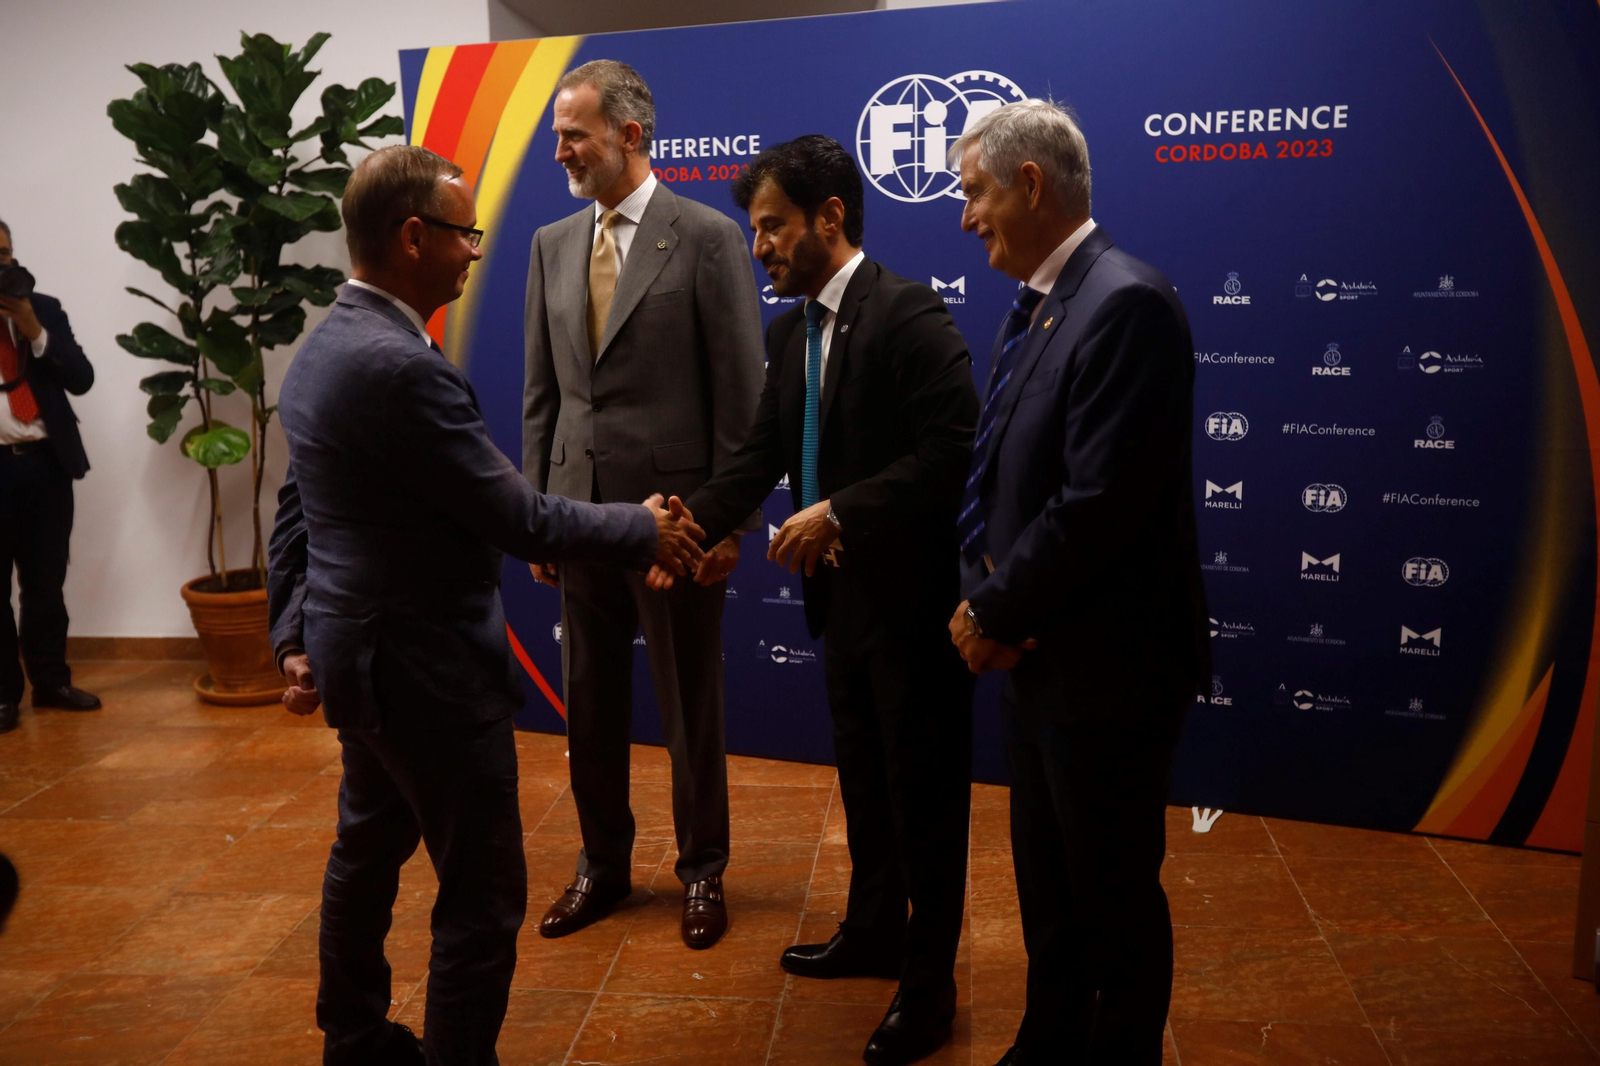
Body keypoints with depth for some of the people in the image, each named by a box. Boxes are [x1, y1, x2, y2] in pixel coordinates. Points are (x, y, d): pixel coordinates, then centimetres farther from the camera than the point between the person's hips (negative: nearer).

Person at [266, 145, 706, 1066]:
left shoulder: (323, 349, 6)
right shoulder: (403, 367, -25)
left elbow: (296, 512, 11)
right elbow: (520, 521, -22)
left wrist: (295, 636, 15)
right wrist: (646, 529, -10)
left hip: (358, 653, 11)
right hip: (429, 670, -11)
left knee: (369, 853, 25)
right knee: (484, 898, 2)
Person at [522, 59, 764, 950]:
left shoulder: (708, 237, -6)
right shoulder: (553, 245, 9)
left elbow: (741, 390, -8)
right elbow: (542, 391, 11)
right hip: (581, 509, 5)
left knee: (692, 704, 9)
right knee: (590, 702, 14)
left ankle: (703, 869, 28)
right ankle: (604, 863, 33)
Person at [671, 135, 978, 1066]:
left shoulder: (909, 313, -17)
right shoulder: (789, 331, 8)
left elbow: (951, 453, -23)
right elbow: (762, 454, 7)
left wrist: (838, 512, -25)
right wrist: (690, 524, -6)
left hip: (912, 591, -8)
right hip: (840, 591, 8)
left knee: (925, 786, 6)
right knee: (864, 774, 21)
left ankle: (930, 981, 23)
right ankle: (875, 931, 41)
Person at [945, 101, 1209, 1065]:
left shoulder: (1127, 303, -20)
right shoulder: (1035, 305, 10)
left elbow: (1100, 504, -26)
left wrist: (994, 613, -14)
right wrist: (984, 591, -5)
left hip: (1104, 667, -9)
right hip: (1037, 657, 9)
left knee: (1115, 898, 10)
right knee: (1047, 883, 23)